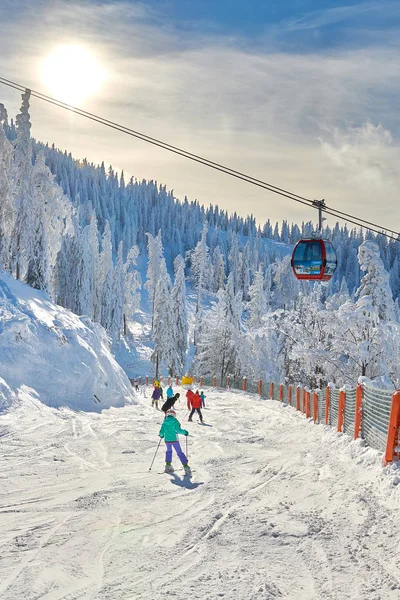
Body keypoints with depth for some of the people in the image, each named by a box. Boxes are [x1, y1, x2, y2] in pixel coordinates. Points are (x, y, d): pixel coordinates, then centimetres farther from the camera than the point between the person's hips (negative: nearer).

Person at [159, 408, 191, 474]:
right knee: (180, 453, 3)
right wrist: (185, 432, 2)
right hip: (174, 440, -3)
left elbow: (161, 432, 3)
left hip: (167, 440, 3)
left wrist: (161, 435, 26)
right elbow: (178, 430, -15)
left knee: (169, 451, 26)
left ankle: (168, 465, 21)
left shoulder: (164, 422, 2)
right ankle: (185, 466, -5)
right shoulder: (175, 421, -7)